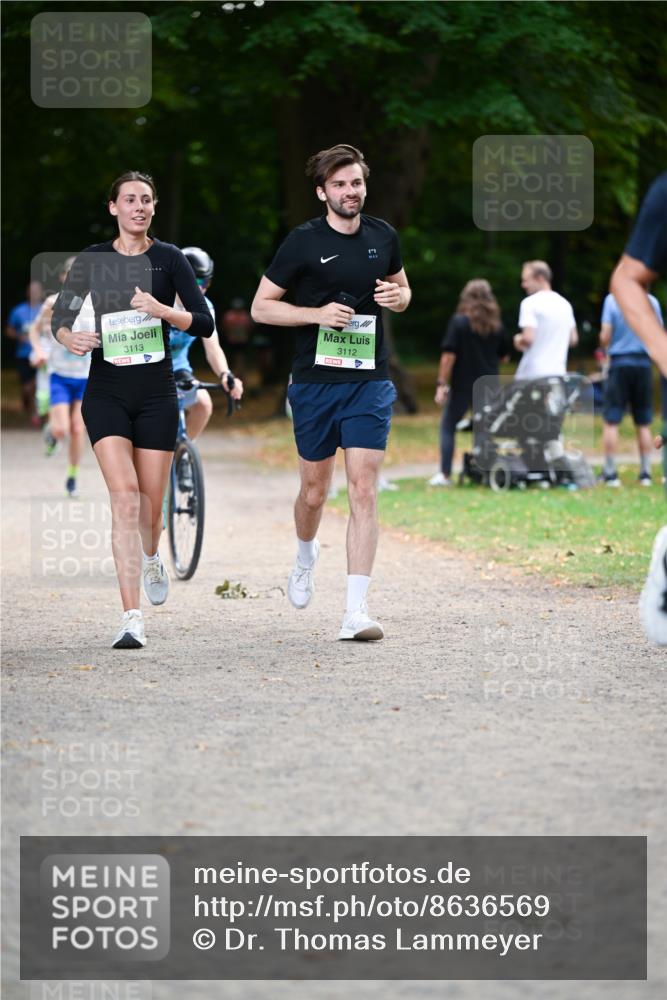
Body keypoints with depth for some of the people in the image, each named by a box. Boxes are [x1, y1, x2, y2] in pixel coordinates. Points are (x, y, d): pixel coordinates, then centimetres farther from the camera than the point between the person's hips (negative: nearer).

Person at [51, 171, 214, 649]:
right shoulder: (93, 259, 4)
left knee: (151, 501, 6)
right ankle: (132, 619, -19)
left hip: (156, 393, 0)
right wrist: (68, 337, -11)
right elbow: (60, 313, 12)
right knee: (124, 495, -16)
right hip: (106, 392, 0)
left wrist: (162, 310, -21)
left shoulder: (168, 258, 1)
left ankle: (151, 560, 44)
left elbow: (205, 324, -3)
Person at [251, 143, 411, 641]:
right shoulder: (303, 242, -5)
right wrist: (318, 313, -16)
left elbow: (401, 287, 23)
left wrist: (398, 296, -1)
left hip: (369, 381, 1)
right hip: (314, 381, -1)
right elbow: (260, 306, -3)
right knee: (315, 489, 10)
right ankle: (306, 554, 45)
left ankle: (356, 612, -12)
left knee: (363, 489, -10)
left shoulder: (384, 236, 6)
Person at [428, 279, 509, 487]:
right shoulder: (496, 325, 4)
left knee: (448, 427, 6)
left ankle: (444, 475, -1)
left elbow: (448, 355, -13)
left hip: (462, 385, -4)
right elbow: (504, 355, 14)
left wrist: (442, 384, -11)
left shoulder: (459, 321, -9)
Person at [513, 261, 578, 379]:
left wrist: (518, 341, 2)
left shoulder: (530, 303, -9)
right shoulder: (565, 304, 13)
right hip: (558, 372, 6)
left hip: (532, 374, -6)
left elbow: (528, 338, -19)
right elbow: (573, 339, 18)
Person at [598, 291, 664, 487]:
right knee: (644, 423, 8)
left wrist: (604, 345, 14)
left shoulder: (612, 299, -6)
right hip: (644, 363, 2)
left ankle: (610, 473, -1)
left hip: (619, 362, -2)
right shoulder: (652, 302, 0)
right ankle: (645, 473, 9)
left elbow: (605, 337, -9)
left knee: (611, 421, 2)